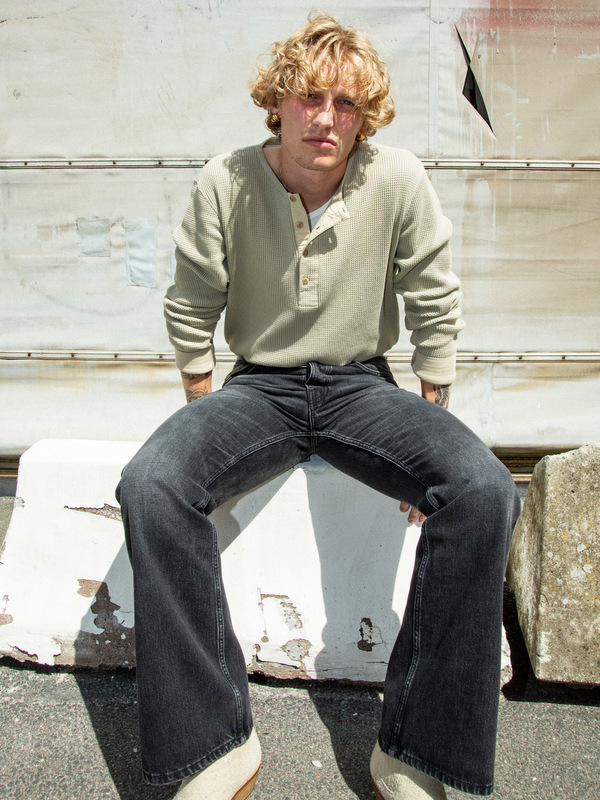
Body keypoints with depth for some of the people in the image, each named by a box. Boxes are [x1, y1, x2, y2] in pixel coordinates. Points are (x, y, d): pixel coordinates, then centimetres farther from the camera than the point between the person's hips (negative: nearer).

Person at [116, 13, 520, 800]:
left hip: (361, 385, 0)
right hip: (260, 385, 1)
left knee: (485, 490, -28)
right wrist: (208, 425, 0)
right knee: (150, 484, -29)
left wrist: (428, 429, 0)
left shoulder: (399, 181, -8)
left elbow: (436, 310, 1)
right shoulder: (225, 183, -6)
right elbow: (190, 312, 2)